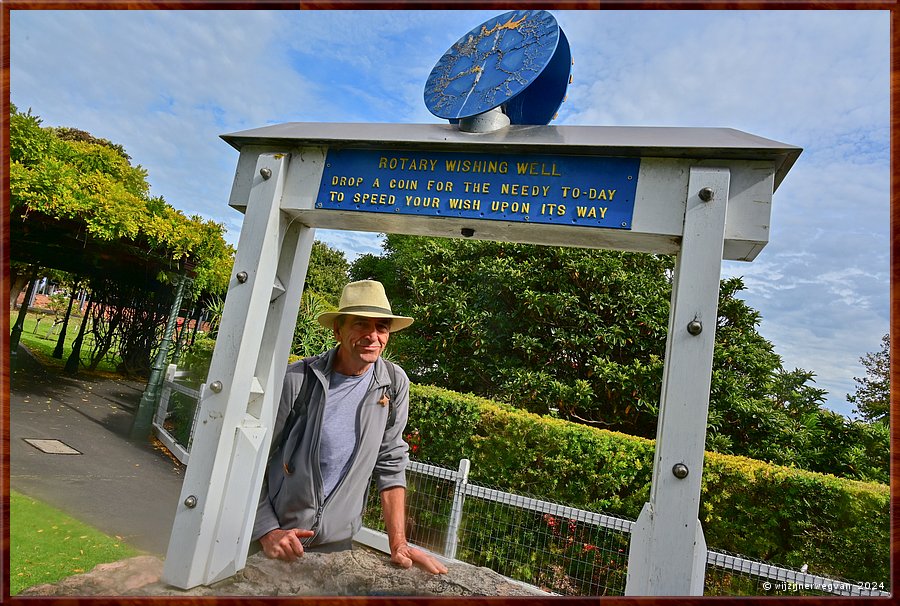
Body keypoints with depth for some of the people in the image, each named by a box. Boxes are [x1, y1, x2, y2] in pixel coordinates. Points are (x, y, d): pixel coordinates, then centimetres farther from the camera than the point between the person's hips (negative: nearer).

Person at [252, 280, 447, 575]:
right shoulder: (297, 379, -17)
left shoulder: (395, 384, -7)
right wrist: (268, 531, -16)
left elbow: (390, 465, -1)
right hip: (276, 539, -2)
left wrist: (399, 543, -5)